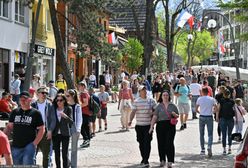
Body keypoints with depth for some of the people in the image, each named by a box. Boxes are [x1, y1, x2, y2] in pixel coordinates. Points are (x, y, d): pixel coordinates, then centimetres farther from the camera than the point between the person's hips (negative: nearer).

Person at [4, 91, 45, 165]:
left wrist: (35, 143, -10)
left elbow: (41, 129, -1)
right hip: (16, 146, 5)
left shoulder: (36, 113, -1)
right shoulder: (14, 112, 10)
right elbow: (9, 126, 15)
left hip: (29, 145, -4)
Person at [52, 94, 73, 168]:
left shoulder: (68, 109, -3)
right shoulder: (53, 109, 5)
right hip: (55, 134, 3)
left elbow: (71, 122, -8)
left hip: (65, 134, -3)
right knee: (57, 153, 8)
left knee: (65, 154, -6)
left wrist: (66, 116, -25)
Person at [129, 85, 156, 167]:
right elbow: (133, 111, -6)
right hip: (139, 125, 1)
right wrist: (130, 120, -19)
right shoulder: (136, 101, 1)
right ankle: (143, 158, 25)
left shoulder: (151, 100, 3)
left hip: (148, 125, -1)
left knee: (147, 142, -7)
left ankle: (146, 161, -6)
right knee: (141, 142, 10)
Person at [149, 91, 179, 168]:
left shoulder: (173, 106, 9)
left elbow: (177, 116, 13)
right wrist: (151, 127, -7)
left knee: (169, 143, -8)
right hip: (160, 126, 1)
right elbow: (154, 117, 1)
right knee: (161, 143, 5)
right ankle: (162, 160, 18)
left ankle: (170, 161, -6)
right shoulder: (159, 106, 8)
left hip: (170, 126, -1)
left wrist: (174, 114, -10)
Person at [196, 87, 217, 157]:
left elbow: (196, 109, 2)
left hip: (202, 117, 1)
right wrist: (212, 111, 13)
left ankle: (203, 149, 15)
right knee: (210, 134, 3)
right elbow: (216, 108, -6)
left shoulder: (199, 99, 0)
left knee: (201, 134, 12)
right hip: (209, 117, -1)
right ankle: (209, 146, -21)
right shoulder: (212, 99, -1)